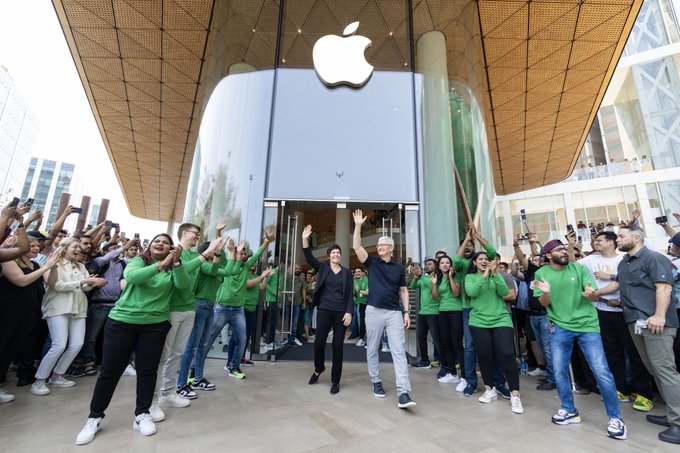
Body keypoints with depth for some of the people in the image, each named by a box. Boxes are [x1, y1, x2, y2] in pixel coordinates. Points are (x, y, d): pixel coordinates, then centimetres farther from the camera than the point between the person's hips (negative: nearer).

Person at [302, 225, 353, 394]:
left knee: (338, 345, 4)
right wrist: (305, 239, -20)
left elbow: (350, 294, 2)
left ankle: (335, 380, 19)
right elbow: (309, 258, -8)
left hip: (341, 312, 0)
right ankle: (318, 369, 33)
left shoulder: (347, 272, 5)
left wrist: (349, 312, -9)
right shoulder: (323, 268, 6)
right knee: (319, 342, 1)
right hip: (324, 310, 0)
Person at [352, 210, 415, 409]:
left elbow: (403, 290, 11)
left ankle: (403, 393, -5)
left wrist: (406, 312, 2)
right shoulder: (372, 262, 4)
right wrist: (358, 225, -13)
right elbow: (356, 246, -7)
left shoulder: (399, 268, 8)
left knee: (399, 351, -5)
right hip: (374, 311, 0)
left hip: (395, 312, 0)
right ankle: (376, 382, 29)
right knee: (372, 350, 10)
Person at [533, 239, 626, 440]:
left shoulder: (580, 268, -4)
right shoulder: (542, 273, -3)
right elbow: (544, 303, -3)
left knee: (601, 371, -3)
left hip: (587, 325, -1)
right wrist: (546, 292, -25)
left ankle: (615, 418, 18)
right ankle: (569, 410, 27)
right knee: (559, 370, 6)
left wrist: (589, 294, -30)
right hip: (560, 326, 1)